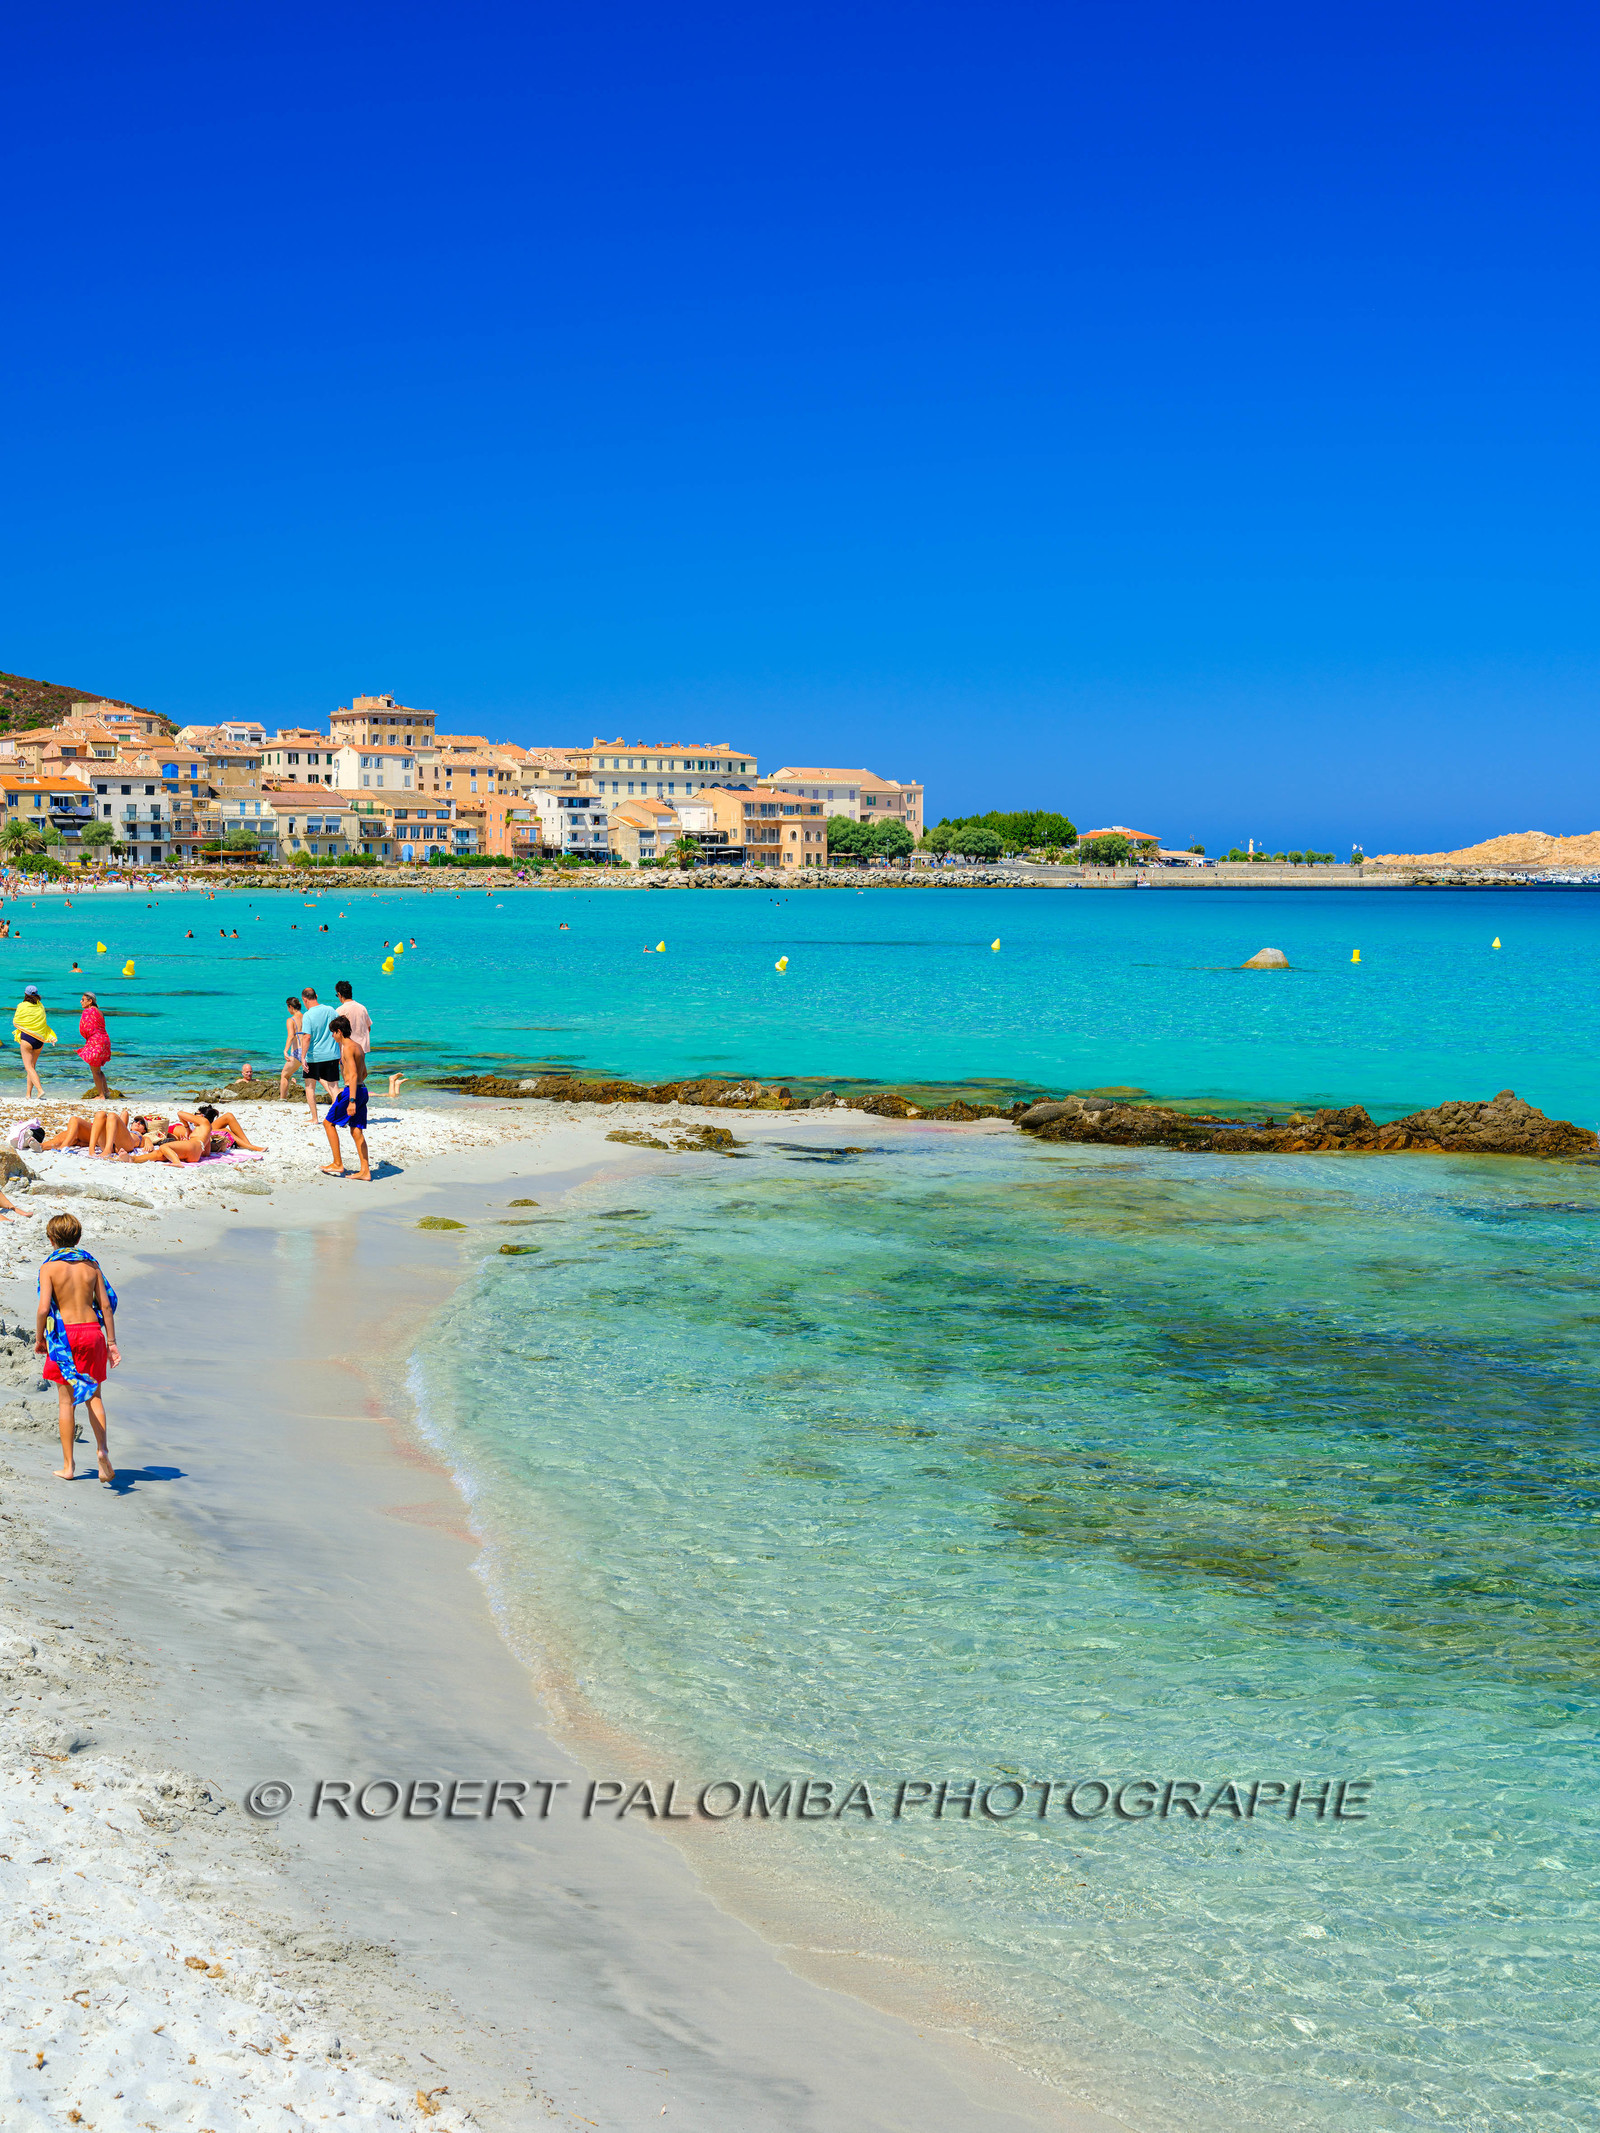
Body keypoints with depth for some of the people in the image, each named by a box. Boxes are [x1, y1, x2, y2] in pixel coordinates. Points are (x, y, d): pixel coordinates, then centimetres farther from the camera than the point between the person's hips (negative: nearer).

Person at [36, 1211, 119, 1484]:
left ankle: (68, 1466, 10)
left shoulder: (49, 1267, -6)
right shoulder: (91, 1264, 5)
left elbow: (44, 1308, -15)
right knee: (93, 1395, 14)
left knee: (67, 1400, 6)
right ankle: (102, 1447, -9)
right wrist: (111, 1341, 10)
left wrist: (39, 1339, 0)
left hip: (65, 1333, -3)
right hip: (92, 1330, 3)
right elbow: (106, 1304, 4)